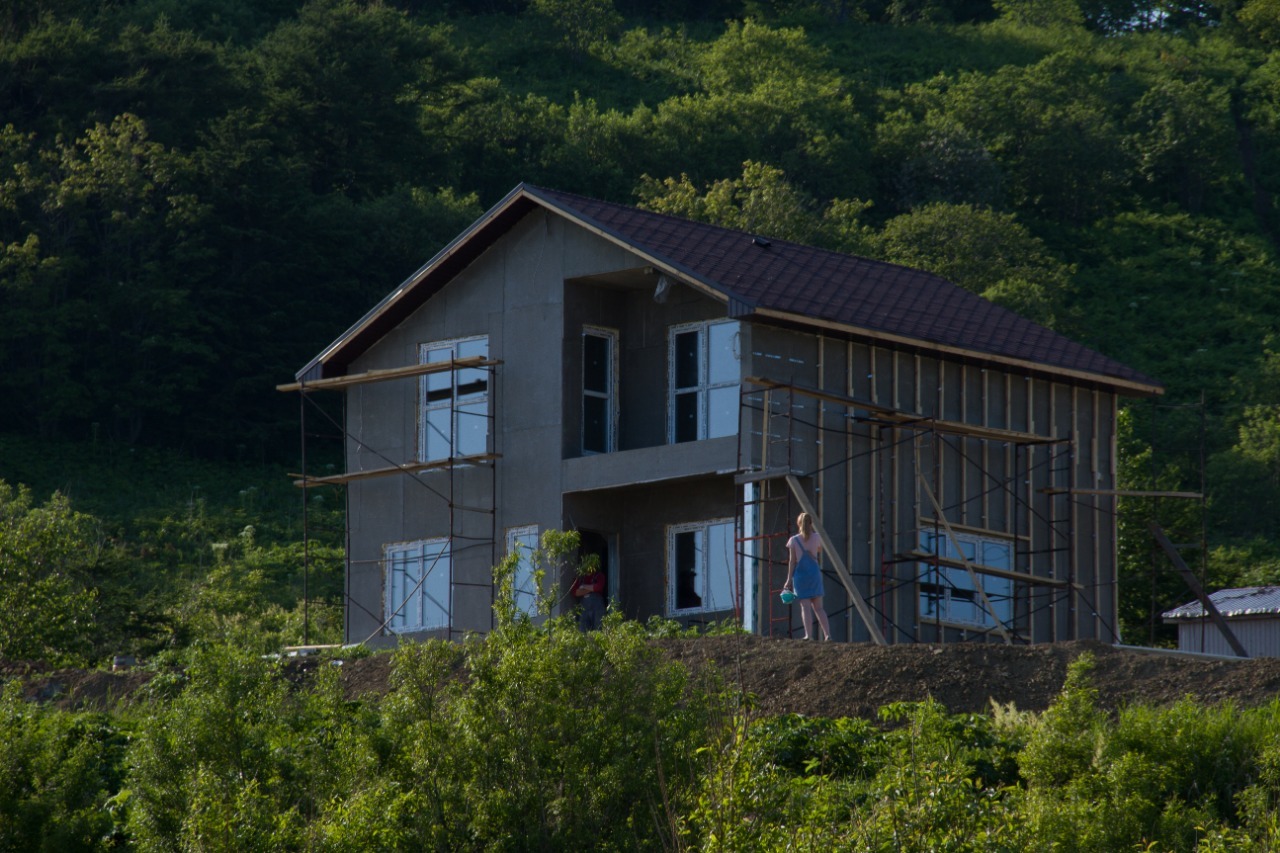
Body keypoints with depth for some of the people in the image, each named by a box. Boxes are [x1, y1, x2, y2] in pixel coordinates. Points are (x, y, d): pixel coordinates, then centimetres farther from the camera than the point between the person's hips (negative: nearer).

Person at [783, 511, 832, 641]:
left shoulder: (793, 541, -4)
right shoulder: (816, 537, 0)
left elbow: (792, 561, -3)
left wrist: (789, 579, 2)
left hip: (800, 574, -2)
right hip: (814, 572, 2)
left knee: (805, 607, -3)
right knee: (818, 607, 8)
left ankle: (808, 635, -12)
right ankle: (827, 634, 1)